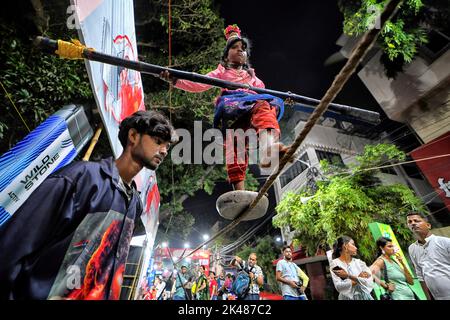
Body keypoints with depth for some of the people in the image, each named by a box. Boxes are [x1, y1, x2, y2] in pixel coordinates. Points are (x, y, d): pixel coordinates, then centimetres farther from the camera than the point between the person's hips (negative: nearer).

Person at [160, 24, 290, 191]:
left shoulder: (251, 75, 40)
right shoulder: (222, 72, 28)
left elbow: (263, 92, 32)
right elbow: (199, 85, 15)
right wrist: (175, 80, 1)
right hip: (230, 106, -3)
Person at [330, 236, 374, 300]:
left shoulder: (359, 262, 2)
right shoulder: (335, 263, -10)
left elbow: (369, 281, -9)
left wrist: (348, 276, -18)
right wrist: (359, 278, -13)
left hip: (365, 296, 3)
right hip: (348, 298, -3)